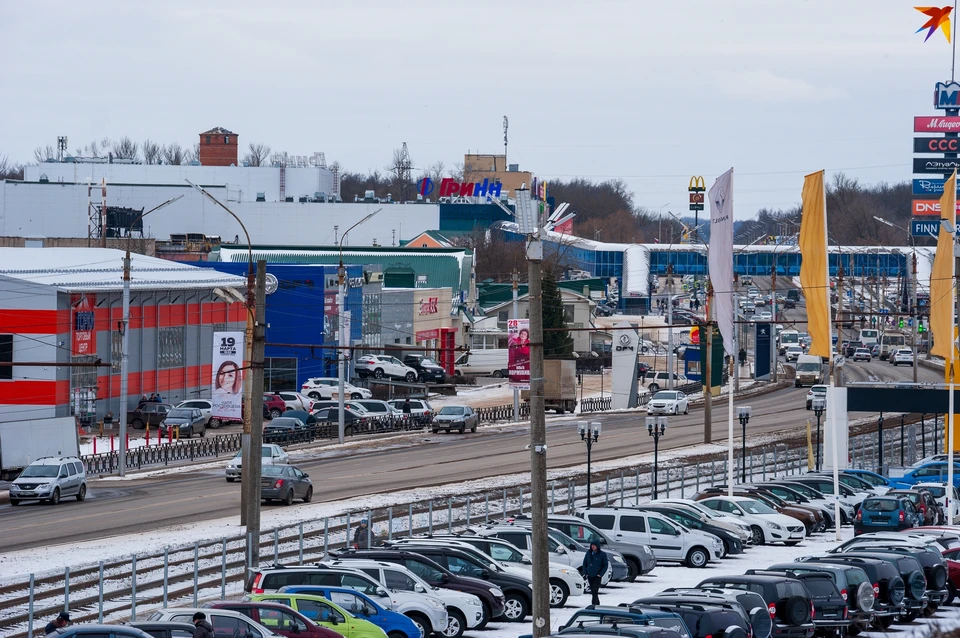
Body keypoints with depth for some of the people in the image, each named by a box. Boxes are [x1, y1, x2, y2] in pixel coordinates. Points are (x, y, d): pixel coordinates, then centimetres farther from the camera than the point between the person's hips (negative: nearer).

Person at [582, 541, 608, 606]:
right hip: (590, 576, 5)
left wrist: (600, 574, -12)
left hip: (597, 576, -5)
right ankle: (597, 604, 26)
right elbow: (584, 564, 13)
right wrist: (585, 573, 2)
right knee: (593, 591, 11)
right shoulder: (588, 553, 6)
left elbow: (605, 565, -2)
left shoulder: (602, 554, -5)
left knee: (595, 591, -14)